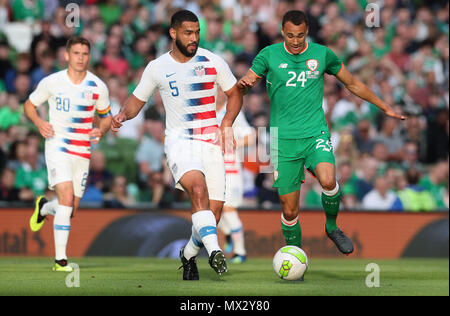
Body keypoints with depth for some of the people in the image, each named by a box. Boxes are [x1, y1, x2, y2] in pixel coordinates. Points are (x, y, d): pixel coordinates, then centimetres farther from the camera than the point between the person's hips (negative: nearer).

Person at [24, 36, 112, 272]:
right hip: (57, 146, -3)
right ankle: (60, 259, -17)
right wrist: (39, 122, -10)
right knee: (67, 198, -22)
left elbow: (106, 116, 14)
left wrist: (101, 130, -8)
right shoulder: (51, 82, -4)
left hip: (83, 152, 3)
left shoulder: (98, 87, 0)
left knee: (70, 210, 7)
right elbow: (29, 105, 10)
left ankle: (44, 207, 44)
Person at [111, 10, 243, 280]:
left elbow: (235, 94, 13)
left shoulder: (212, 62, 3)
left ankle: (188, 254, 25)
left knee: (214, 211, -3)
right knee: (198, 187, -33)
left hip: (211, 142, 2)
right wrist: (123, 115, -6)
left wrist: (227, 124, -3)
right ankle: (214, 251, -40)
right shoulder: (157, 68, 3)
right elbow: (138, 99, 15)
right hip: (180, 140, -2)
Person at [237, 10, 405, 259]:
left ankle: (332, 227, -2)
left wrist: (385, 108, 22)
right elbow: (244, 85, 2)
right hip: (284, 139, 0)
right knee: (289, 211, -2)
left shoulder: (322, 54, 6)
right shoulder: (269, 55, 3)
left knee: (328, 180, -30)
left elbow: (353, 84, 18)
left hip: (315, 133, 0)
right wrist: (244, 83, -23)